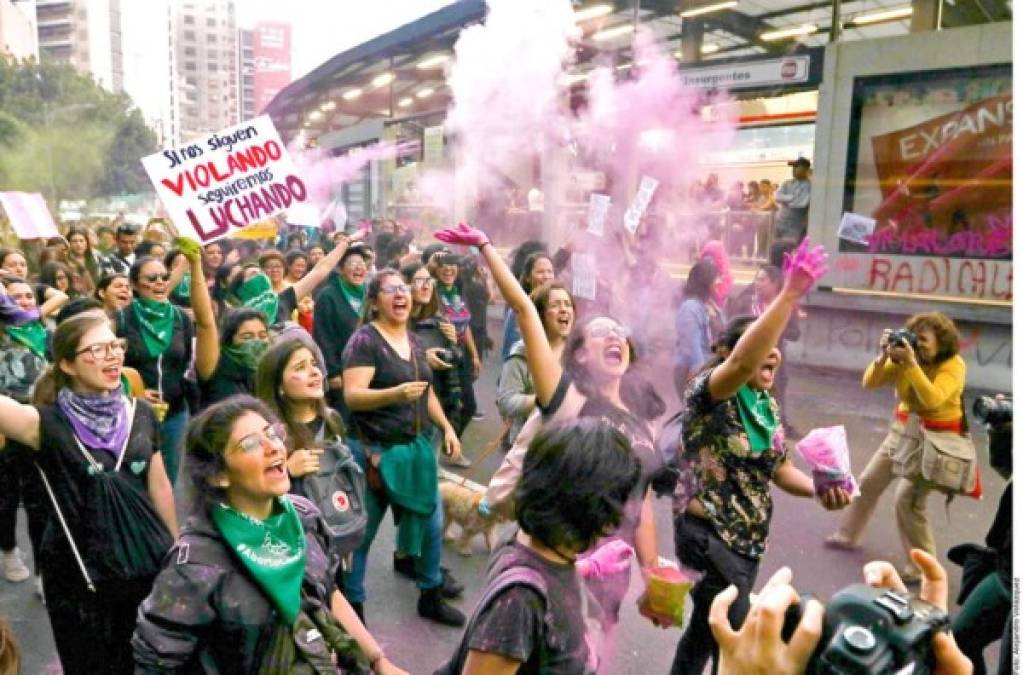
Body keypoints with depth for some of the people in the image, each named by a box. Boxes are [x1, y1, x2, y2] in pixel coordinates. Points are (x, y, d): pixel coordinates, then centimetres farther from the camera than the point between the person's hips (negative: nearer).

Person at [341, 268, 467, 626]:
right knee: (360, 533, 5)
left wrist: (446, 427, 11)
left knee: (432, 521, 14)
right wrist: (396, 394, -36)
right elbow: (352, 396, -22)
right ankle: (351, 606, 24)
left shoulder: (414, 340, 10)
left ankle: (431, 596, 34)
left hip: (416, 447, 7)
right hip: (375, 450, -7)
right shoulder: (364, 340, -13)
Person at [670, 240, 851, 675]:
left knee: (708, 629, 22)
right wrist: (791, 293, -43)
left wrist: (819, 490, -10)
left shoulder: (767, 405, 7)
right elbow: (741, 364, -40)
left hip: (748, 541, 8)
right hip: (708, 537, -8)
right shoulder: (709, 392, -18)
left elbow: (780, 469, 11)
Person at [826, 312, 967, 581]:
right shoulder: (904, 359, -5)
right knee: (868, 481, 13)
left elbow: (933, 399, -34)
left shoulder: (953, 365, -18)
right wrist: (883, 356, -23)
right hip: (903, 430, 6)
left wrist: (912, 363, -37)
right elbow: (869, 383, -8)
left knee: (908, 500, -14)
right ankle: (848, 535, 34)